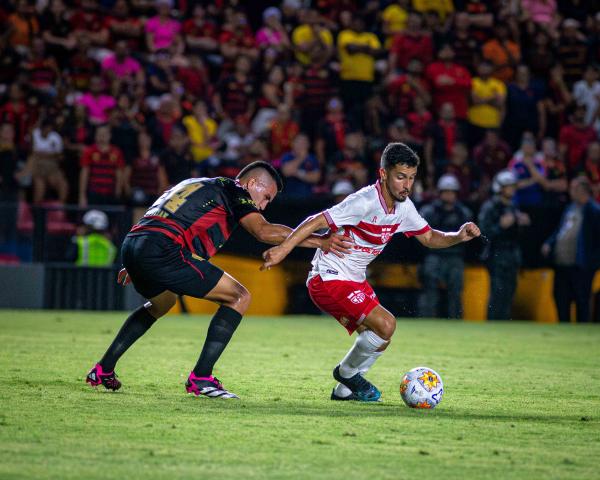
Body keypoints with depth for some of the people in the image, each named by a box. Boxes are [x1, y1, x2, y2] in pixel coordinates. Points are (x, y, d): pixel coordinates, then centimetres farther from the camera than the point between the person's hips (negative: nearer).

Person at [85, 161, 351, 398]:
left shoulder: (198, 184, 31)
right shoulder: (232, 189, 6)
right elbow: (263, 231, -10)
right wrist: (318, 241, -7)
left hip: (132, 244, 9)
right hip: (163, 251, -9)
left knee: (162, 303, 38)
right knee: (239, 297, 0)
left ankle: (103, 370, 32)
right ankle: (200, 378, -5)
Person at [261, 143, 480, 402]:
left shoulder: (403, 207, 2)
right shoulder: (365, 201, -24)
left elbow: (429, 237, 14)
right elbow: (317, 222, -28)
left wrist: (459, 236, -5)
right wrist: (283, 249, -38)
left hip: (355, 281, 9)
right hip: (328, 279, -9)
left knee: (379, 339, 13)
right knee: (385, 324, -20)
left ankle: (344, 390, 31)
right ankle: (347, 372, 4)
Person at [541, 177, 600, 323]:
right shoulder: (570, 209, 17)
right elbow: (559, 231, 24)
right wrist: (549, 243, 7)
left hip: (581, 266, -8)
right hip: (561, 265, 8)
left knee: (581, 301, -2)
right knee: (561, 300, 12)